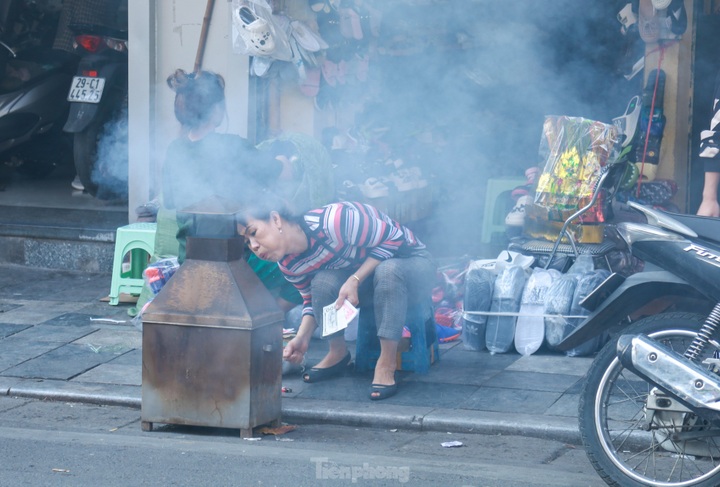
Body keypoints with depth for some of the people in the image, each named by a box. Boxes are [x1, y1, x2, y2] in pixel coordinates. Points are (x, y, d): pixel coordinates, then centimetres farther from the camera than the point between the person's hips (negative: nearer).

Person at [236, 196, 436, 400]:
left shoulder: (331, 221, -34)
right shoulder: (289, 266, -9)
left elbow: (394, 239, -26)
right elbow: (312, 300, 5)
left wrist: (355, 280, -30)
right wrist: (302, 338, -13)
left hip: (412, 263, -6)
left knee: (387, 270, -38)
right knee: (323, 281, -23)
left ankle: (386, 363, -29)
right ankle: (338, 353, -1)